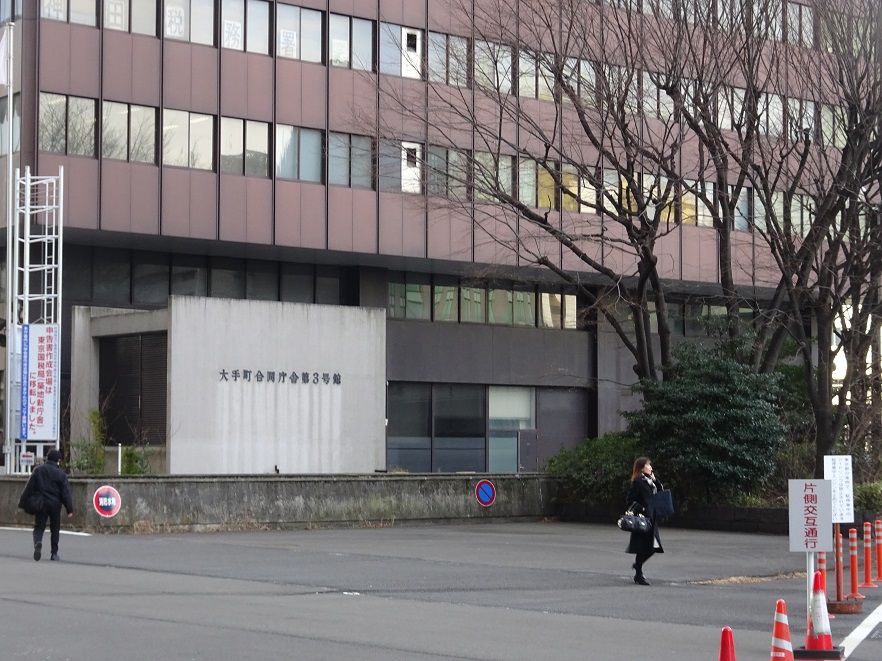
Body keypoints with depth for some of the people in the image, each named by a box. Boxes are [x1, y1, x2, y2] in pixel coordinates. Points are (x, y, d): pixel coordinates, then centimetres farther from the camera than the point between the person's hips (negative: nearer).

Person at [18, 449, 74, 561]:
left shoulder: (38, 470, 1)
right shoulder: (61, 474, -3)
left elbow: (29, 487, 0)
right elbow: (66, 492, -6)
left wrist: (23, 502, 6)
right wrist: (70, 509, -3)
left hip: (40, 504, 0)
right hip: (55, 504, 0)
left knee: (39, 527, 5)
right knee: (55, 529, 13)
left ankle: (38, 542, -26)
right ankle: (54, 553, 14)